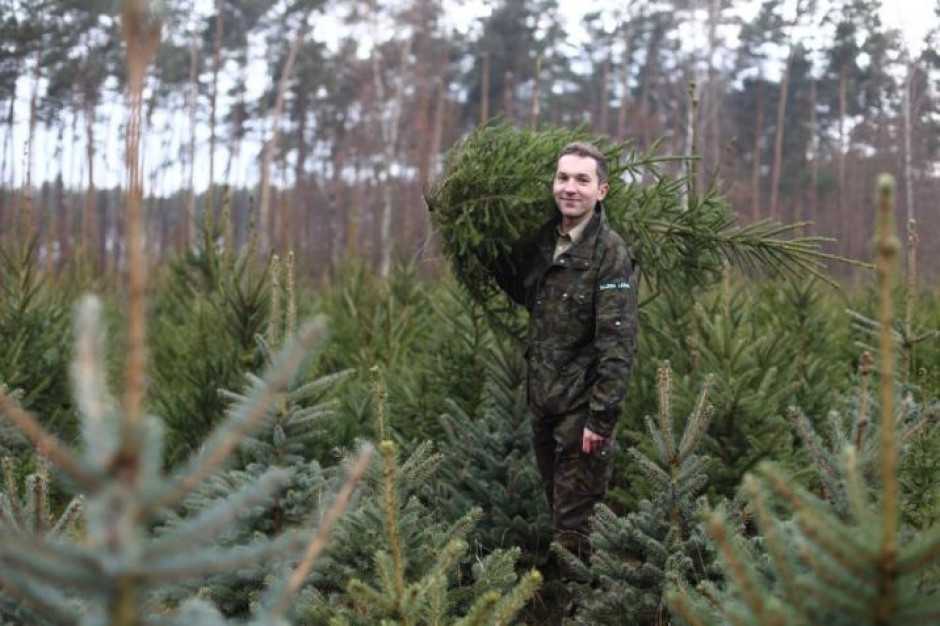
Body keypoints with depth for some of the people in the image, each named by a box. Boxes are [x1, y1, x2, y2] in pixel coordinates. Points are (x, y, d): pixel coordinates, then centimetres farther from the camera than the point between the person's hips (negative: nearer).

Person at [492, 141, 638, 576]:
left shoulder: (610, 253, -14)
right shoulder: (544, 240, 7)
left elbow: (618, 343, -18)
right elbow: (522, 291, 28)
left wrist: (602, 417, -22)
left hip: (582, 408, -7)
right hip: (543, 401, 7)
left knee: (575, 525, -3)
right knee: (556, 510, 18)